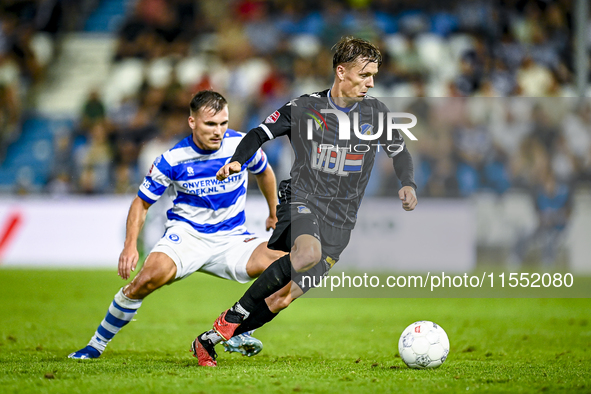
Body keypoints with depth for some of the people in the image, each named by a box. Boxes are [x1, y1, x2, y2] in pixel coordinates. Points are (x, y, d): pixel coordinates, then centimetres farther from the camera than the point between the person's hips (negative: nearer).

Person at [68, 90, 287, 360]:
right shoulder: (173, 159, -10)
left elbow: (264, 172, 18)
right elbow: (142, 203, 1)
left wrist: (274, 216, 27)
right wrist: (130, 244, -14)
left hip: (231, 237, 3)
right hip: (186, 234, -3)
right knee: (151, 277, -32)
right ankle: (97, 344, -12)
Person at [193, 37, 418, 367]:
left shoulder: (375, 112, 6)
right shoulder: (304, 109, -2)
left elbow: (399, 151, 19)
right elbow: (261, 133, 4)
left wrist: (408, 185, 1)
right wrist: (237, 161, -14)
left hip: (340, 219, 3)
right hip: (302, 200, -3)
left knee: (286, 296, -8)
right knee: (308, 253, -37)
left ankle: (212, 339, 9)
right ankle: (232, 317, -21)